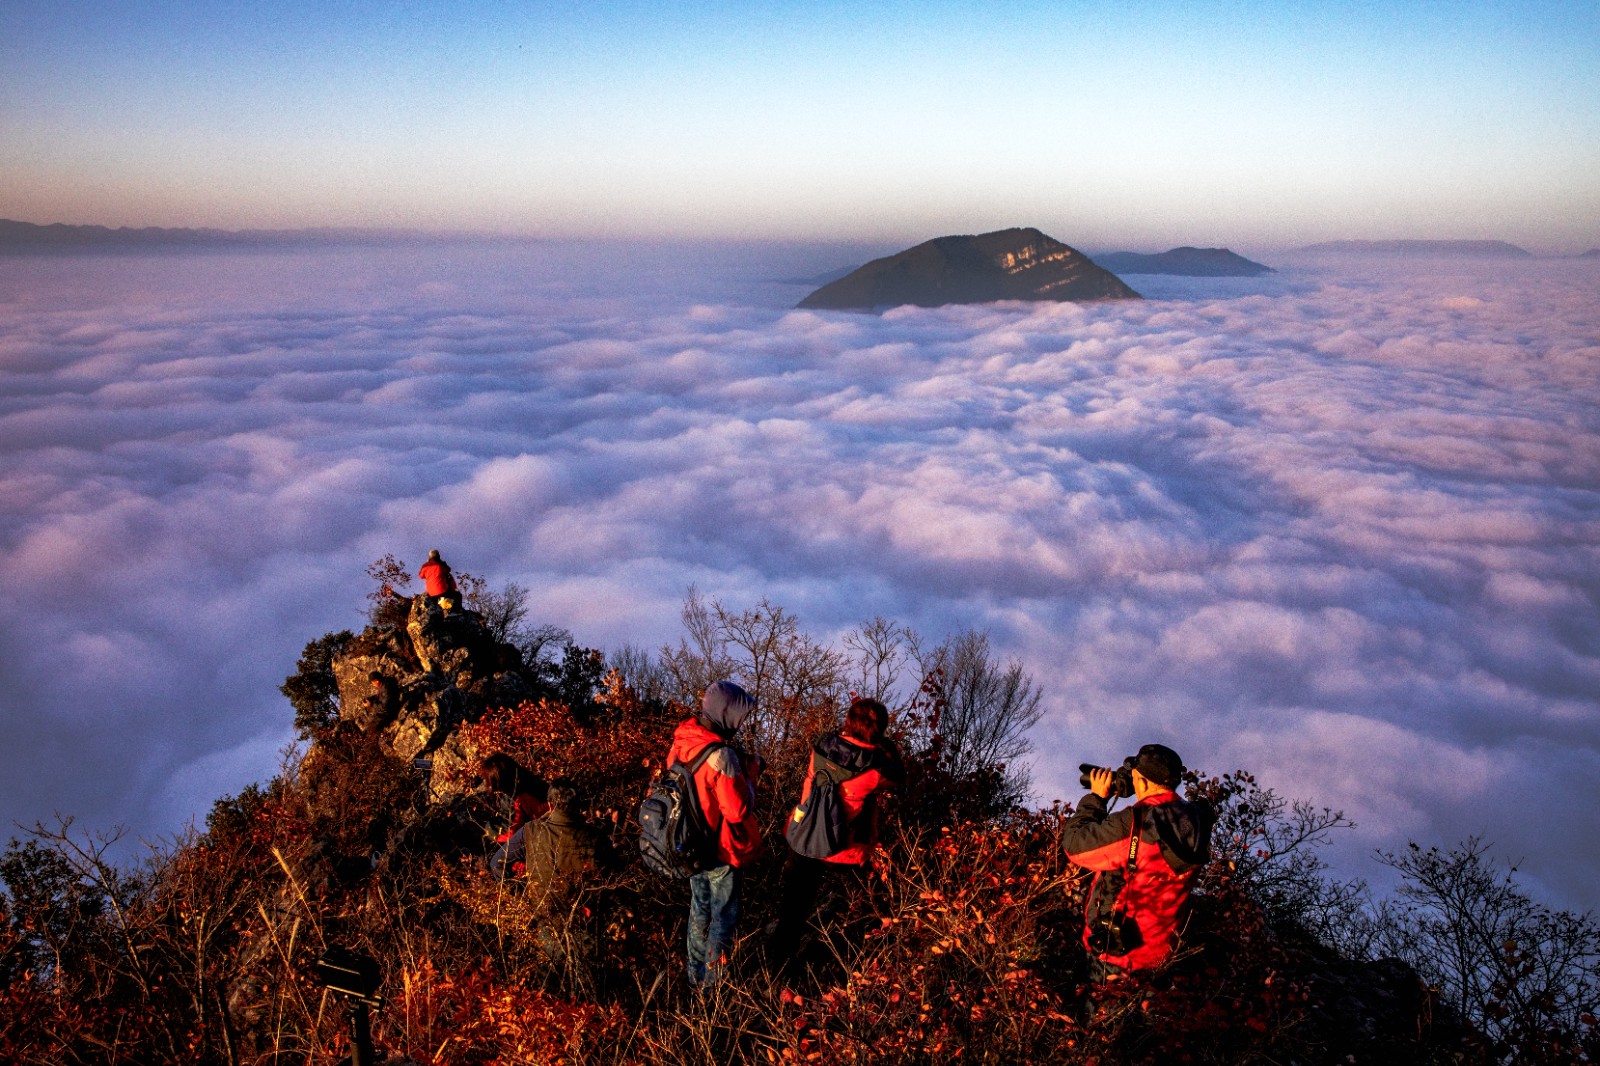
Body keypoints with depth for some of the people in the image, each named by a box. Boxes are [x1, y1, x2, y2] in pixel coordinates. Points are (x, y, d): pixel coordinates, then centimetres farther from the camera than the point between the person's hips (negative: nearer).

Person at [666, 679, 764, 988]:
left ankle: (696, 974, 41)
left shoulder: (681, 742, -7)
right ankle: (714, 981, 27)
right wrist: (750, 772, -13)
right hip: (722, 852, -7)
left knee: (699, 910, 26)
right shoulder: (722, 756, -30)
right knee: (723, 917, 14)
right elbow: (738, 811, -25)